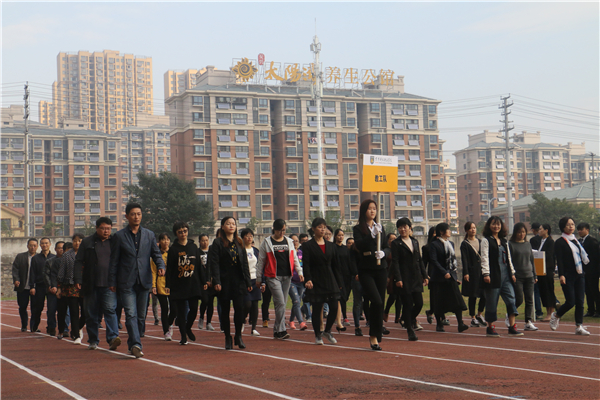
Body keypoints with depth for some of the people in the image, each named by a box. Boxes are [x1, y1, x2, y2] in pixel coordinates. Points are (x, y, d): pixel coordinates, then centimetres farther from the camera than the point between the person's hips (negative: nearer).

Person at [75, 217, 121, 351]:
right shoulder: (87, 242, 7)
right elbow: (79, 261, 4)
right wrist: (78, 279, -7)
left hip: (109, 285, -1)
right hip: (91, 285, 1)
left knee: (110, 309, -15)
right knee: (91, 314, 6)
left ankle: (113, 338, -22)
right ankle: (93, 341, 17)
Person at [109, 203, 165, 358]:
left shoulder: (149, 235, 11)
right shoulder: (119, 236, 4)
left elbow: (156, 253, 11)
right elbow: (114, 261, 5)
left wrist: (161, 266, -10)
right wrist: (113, 282, 1)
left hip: (144, 281, 3)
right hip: (126, 282, -3)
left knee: (141, 315, 7)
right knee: (131, 314, -13)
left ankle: (132, 344, 21)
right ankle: (135, 344, -20)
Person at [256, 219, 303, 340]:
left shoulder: (289, 241, 13)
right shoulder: (267, 242, 2)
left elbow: (294, 258, 17)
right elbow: (261, 261, 6)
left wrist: (299, 272, 4)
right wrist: (259, 279, 6)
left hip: (287, 276, 4)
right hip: (273, 277, -4)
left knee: (282, 303, 6)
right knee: (280, 302, -15)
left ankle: (277, 330, 15)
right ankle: (281, 330, -13)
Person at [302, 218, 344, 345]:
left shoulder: (331, 245, 11)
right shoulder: (308, 246, -1)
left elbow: (336, 265, 13)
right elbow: (306, 265, -9)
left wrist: (339, 283, 9)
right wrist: (308, 279, -23)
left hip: (330, 280, 4)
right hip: (316, 281, -3)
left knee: (334, 308, -3)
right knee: (317, 309, 0)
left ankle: (327, 331, 20)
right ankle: (318, 335, 16)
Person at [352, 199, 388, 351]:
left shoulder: (380, 228, 15)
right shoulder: (358, 229, 1)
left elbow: (387, 247, 12)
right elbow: (359, 245, -14)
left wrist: (383, 253, -9)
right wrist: (372, 235, -23)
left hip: (381, 269, 4)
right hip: (366, 270, -4)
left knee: (380, 304, 4)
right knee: (376, 301, -18)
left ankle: (377, 337, 14)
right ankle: (373, 336, -5)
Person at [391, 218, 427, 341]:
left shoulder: (415, 242, 14)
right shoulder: (396, 243, -2)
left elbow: (420, 260, 17)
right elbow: (395, 262, -8)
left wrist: (425, 275, 11)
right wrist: (398, 279, -16)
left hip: (416, 277, 5)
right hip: (404, 278, -5)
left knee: (419, 303, 0)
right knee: (407, 305, -3)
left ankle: (410, 319, 30)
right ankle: (410, 332, 6)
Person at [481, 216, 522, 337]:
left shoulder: (504, 241, 17)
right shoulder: (486, 240, -1)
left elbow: (508, 258, 20)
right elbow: (484, 258, -9)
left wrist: (512, 273, 15)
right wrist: (486, 273, -17)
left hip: (505, 274, 6)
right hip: (493, 276, -6)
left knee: (511, 299, -4)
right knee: (492, 302, 0)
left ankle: (512, 328, -3)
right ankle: (490, 328, 11)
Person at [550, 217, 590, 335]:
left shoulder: (575, 240, 15)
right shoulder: (559, 242, -6)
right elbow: (559, 260, -13)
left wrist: (583, 271, 16)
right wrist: (561, 275, -21)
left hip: (579, 275, 6)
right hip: (568, 276, -6)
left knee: (580, 301, 1)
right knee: (570, 302, -7)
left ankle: (579, 326, 5)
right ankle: (556, 316, 18)